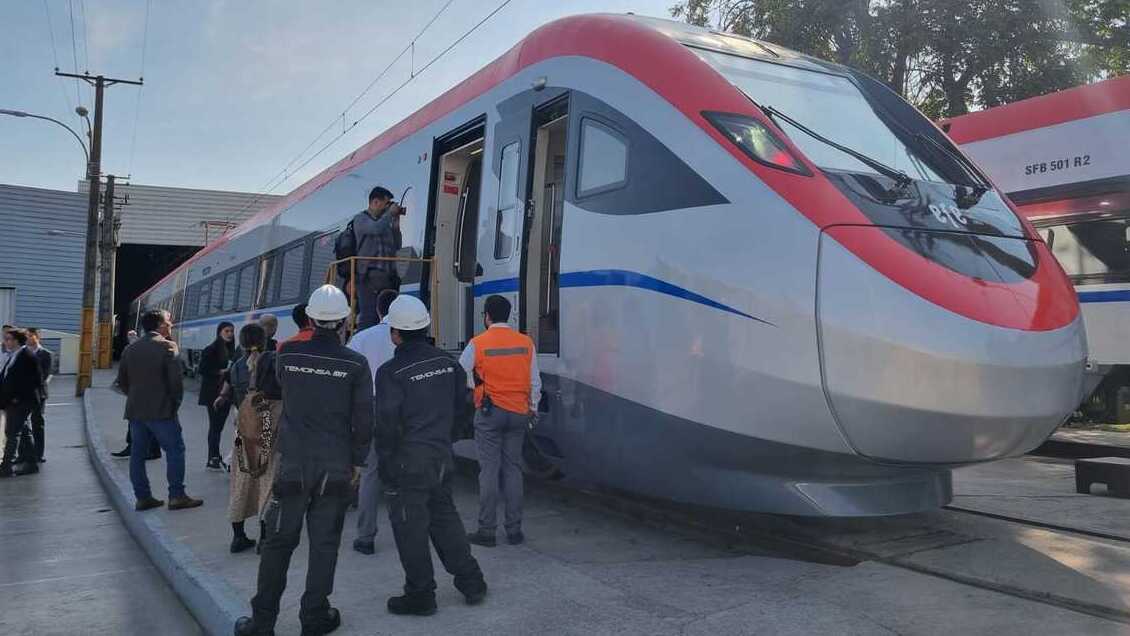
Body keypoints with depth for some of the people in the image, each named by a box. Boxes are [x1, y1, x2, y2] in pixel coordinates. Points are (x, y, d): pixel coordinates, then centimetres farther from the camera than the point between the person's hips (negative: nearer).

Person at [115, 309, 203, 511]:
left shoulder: (130, 349, 12)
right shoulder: (167, 346, -9)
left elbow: (122, 381, 15)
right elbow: (176, 379, -13)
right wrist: (176, 402, -1)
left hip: (135, 410, 7)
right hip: (161, 411, -7)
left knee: (138, 453, 9)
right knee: (175, 450, 0)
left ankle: (142, 497, 12)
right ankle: (177, 495, -2)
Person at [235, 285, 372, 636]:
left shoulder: (288, 354, -4)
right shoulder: (355, 363, -8)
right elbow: (363, 420, -6)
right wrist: (357, 461, 4)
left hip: (292, 462, 1)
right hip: (336, 467, -1)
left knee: (279, 542, 11)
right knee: (324, 543, 9)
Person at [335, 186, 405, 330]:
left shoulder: (383, 221, 20)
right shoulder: (361, 219, 1)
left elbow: (396, 246, 21)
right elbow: (376, 229, -20)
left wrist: (396, 224, 12)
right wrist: (390, 213, -5)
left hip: (387, 277, 7)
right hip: (369, 276, -7)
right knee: (368, 317, -12)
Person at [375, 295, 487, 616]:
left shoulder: (391, 372, -17)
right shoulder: (448, 362, 3)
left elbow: (387, 424, -17)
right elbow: (462, 403, 12)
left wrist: (385, 465, -7)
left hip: (409, 460, -7)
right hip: (443, 455, 7)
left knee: (410, 526, 6)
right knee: (444, 516, 20)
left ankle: (421, 595, 15)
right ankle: (471, 581, 27)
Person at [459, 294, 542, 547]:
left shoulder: (478, 343, -7)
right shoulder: (525, 342, 3)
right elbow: (535, 381, 8)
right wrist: (532, 407, 20)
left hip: (489, 412, -3)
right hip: (518, 412, 3)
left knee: (489, 470, 1)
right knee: (513, 469, 9)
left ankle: (487, 531, 5)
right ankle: (514, 530, 13)